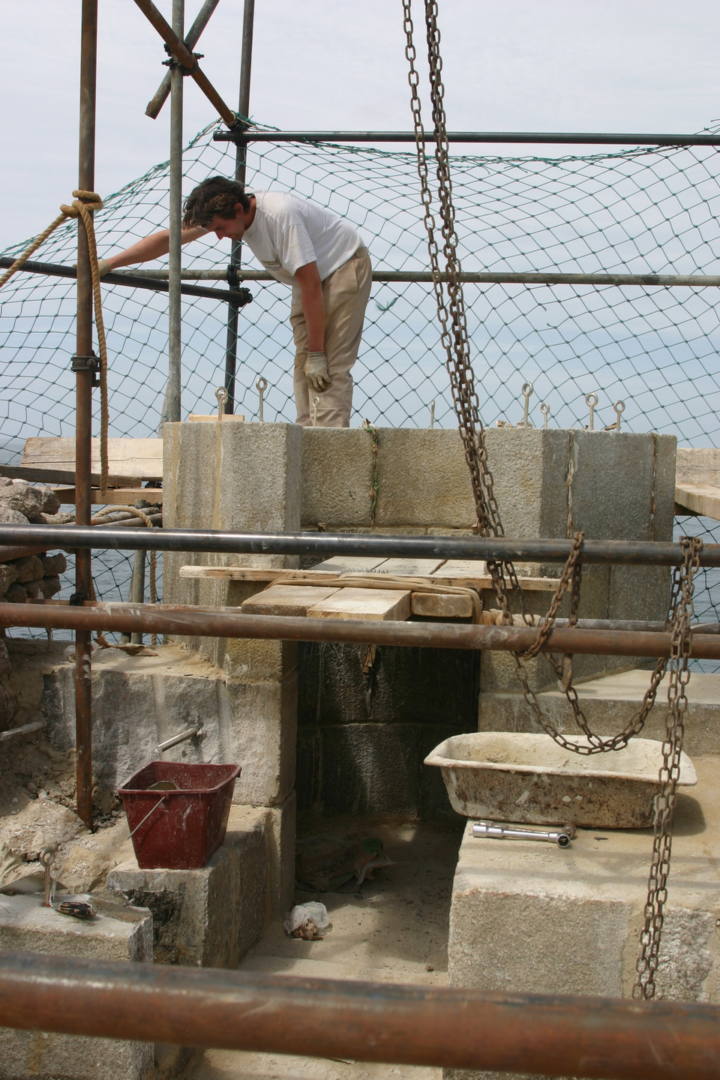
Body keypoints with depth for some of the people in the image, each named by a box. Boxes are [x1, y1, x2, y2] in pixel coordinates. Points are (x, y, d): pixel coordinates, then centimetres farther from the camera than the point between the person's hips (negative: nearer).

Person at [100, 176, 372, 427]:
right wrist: (108, 263, -6)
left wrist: (316, 353, -26)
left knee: (330, 367, -17)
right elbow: (169, 238, -2)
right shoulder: (221, 212, -9)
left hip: (345, 266, -8)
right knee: (303, 365, 1)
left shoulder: (281, 214, -32)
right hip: (311, 273, 8)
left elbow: (311, 285, -30)